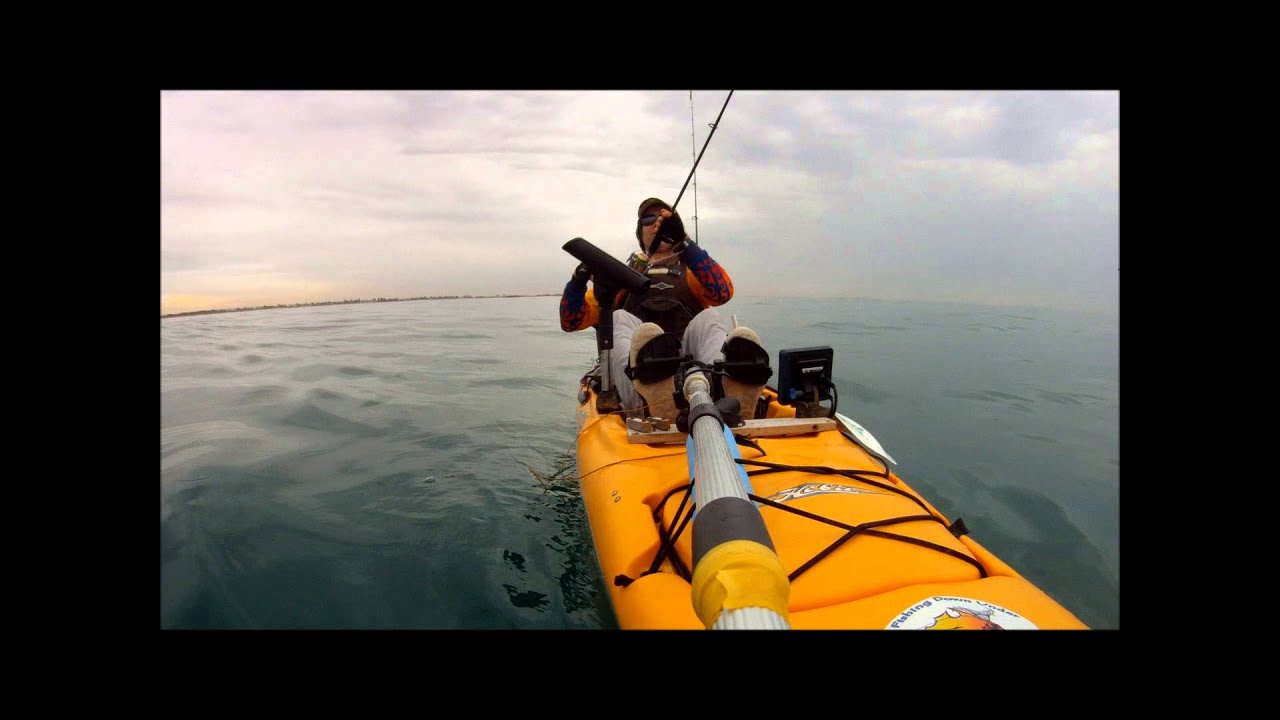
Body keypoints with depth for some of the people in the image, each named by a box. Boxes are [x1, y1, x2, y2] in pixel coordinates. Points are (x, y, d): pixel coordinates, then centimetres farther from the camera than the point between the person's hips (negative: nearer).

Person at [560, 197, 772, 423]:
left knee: (708, 318, -23)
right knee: (620, 319, -23)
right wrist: (578, 280, 0)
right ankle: (648, 399, -55)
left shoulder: (694, 271, 28)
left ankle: (725, 384, -56)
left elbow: (723, 292, 2)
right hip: (635, 377, 0)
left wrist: (683, 241, -6)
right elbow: (571, 322, 20)